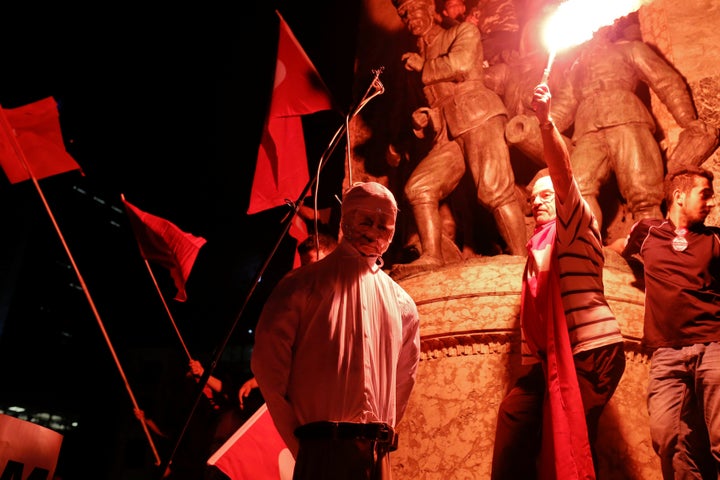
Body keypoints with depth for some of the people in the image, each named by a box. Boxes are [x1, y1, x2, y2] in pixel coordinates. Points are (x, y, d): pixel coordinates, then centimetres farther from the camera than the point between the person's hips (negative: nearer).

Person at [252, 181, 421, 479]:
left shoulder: (401, 303, 13)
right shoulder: (304, 284, 1)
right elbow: (268, 362, -3)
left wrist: (383, 435, 12)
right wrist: (301, 443, -2)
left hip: (378, 456, 4)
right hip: (324, 452, -4)